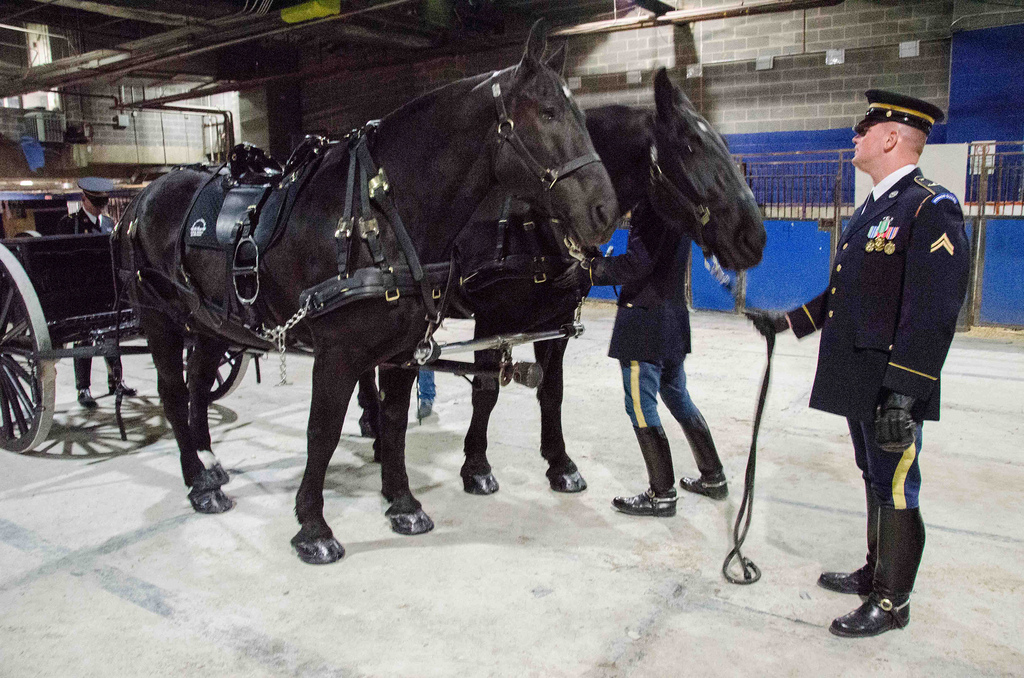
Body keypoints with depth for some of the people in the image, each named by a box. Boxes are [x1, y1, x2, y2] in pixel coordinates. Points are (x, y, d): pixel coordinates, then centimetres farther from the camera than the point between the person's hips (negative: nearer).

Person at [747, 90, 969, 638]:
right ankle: (876, 572, 37)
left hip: (894, 388, -9)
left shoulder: (931, 207, -15)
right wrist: (788, 321, 18)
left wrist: (902, 394, -25)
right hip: (857, 381, 9)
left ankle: (892, 602, 18)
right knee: (875, 480, 20)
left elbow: (933, 312, -22)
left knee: (895, 490, 3)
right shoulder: (871, 209, 15)